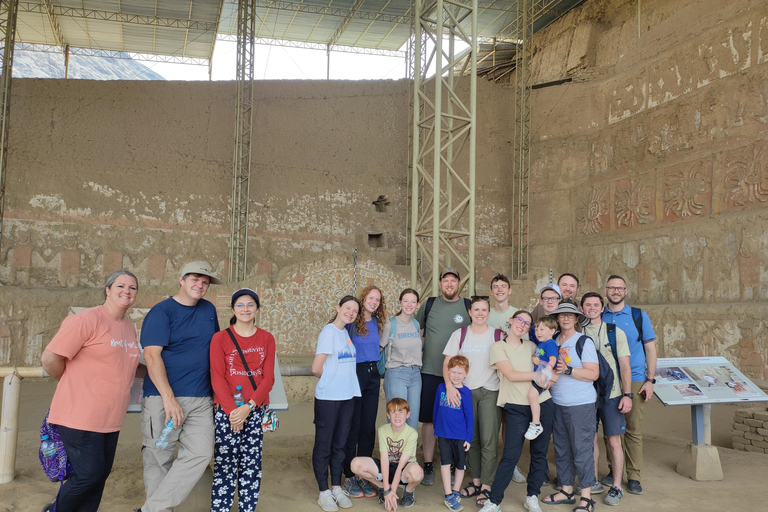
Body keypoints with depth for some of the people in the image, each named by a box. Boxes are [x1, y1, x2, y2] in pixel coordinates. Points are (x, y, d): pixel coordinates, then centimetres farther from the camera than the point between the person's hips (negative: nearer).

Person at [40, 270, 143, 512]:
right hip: (81, 416, -7)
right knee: (89, 474, -3)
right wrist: (74, 384, 1)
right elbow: (50, 359, -14)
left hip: (109, 419, 7)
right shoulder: (88, 319, -13)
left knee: (100, 475, 11)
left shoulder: (129, 329, 12)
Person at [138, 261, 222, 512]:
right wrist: (169, 398, -20)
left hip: (201, 399, 5)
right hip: (162, 399, -4)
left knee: (200, 454, -9)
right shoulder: (161, 311, -4)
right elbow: (151, 355, -13)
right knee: (159, 459, 3)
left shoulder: (209, 310, 13)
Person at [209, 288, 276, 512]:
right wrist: (232, 410, -14)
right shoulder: (220, 338, 1)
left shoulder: (267, 339, 6)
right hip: (227, 411, -2)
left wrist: (248, 406, -12)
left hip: (256, 410, 2)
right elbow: (217, 378, -4)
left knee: (252, 464, 5)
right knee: (225, 463, -1)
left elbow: (268, 378, 1)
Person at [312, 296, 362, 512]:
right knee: (324, 445, 5)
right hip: (328, 398, -7)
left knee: (340, 444, 14)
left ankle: (337, 488, 25)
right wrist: (332, 380, 0)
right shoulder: (329, 331, -12)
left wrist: (342, 380, 5)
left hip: (347, 396, 7)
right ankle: (324, 492, 15)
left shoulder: (346, 332, 10)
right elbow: (316, 368, -15)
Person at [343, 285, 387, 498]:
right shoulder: (351, 322, -8)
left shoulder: (376, 323, 10)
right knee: (353, 426, 0)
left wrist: (378, 370, 13)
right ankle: (349, 477, 10)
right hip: (355, 374, -6)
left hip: (372, 375, 6)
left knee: (369, 426, 8)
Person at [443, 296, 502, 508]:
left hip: (491, 392, -2)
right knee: (471, 439, 9)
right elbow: (447, 363, 2)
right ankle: (476, 481, 24)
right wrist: (449, 385, -14)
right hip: (466, 391, 2)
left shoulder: (498, 335, 1)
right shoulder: (459, 335, 4)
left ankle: (486, 486, 5)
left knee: (489, 439, -5)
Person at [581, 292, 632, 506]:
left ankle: (616, 487, 11)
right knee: (591, 439, 9)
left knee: (613, 441, 0)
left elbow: (625, 366, -1)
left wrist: (627, 394, -7)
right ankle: (594, 482, 23)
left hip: (611, 394, -2)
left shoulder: (615, 332, 0)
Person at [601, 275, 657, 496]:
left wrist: (650, 380, -2)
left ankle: (633, 476, 10)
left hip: (634, 380, -1)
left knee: (634, 429, 0)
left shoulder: (638, 316, 4)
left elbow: (650, 348, 5)